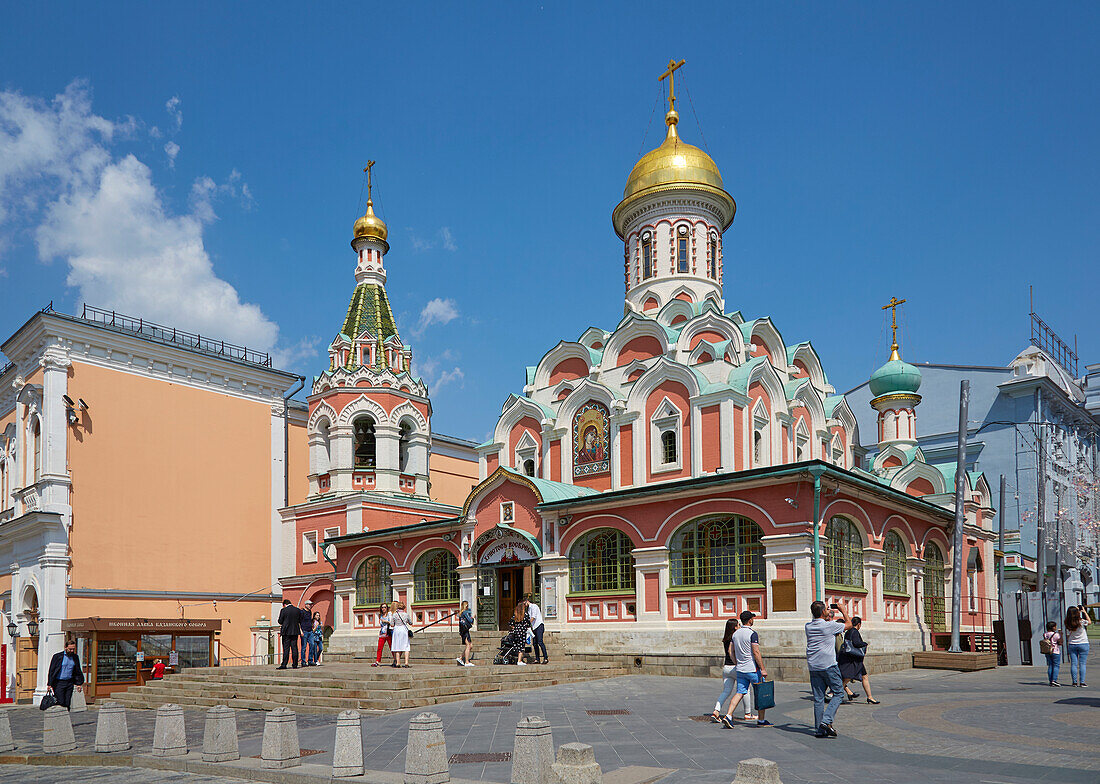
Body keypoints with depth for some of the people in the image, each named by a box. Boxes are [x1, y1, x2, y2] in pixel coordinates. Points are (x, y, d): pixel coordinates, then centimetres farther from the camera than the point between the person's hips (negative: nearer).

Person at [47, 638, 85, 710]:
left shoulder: (75, 657, 9)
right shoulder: (58, 656, -4)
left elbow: (78, 671, 18)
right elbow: (51, 671, -4)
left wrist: (79, 683, 13)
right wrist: (49, 684, -7)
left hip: (69, 683, 4)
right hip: (58, 682, -4)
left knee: (67, 703, 1)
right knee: (60, 703, -10)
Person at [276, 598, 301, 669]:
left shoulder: (283, 610, -8)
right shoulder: (297, 610, 4)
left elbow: (280, 621, -4)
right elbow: (300, 621, 11)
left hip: (286, 632, -4)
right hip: (295, 631, 4)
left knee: (286, 648, -2)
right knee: (294, 648, 6)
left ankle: (284, 665, -4)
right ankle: (295, 665, 6)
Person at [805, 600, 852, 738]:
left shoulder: (808, 627, 7)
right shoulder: (830, 626, -9)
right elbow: (849, 624, 8)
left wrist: (829, 614, 35)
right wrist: (842, 610, 20)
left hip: (813, 667, 5)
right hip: (828, 665, -5)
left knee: (818, 698, 6)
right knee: (838, 693, 6)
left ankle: (820, 729, 5)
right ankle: (826, 721, -9)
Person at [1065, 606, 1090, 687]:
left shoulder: (1068, 624, -5)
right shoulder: (1081, 622, -13)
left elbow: (1068, 635, 2)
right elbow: (1089, 622, 9)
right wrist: (1085, 612, 14)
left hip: (1072, 645, 3)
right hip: (1083, 644, -3)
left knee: (1073, 664, 5)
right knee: (1082, 664, 0)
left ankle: (1074, 682, 6)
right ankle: (1082, 682, -1)